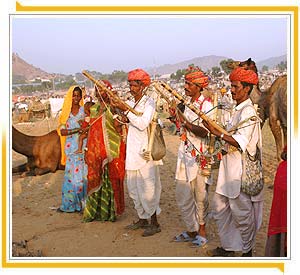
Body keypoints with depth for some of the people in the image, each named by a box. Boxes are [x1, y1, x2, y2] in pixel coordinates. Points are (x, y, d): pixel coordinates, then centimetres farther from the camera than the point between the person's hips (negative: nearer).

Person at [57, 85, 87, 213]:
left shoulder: (85, 110, 5)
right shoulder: (66, 113, 9)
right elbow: (62, 131, -1)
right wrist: (77, 130, -13)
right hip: (71, 148, 1)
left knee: (83, 175, -4)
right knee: (71, 175, 2)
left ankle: (82, 203, 4)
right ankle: (69, 203, 10)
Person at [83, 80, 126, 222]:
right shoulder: (93, 109, 14)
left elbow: (119, 128, -10)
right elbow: (91, 130, 17)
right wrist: (87, 149, 15)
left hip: (110, 150, -5)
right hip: (95, 150, 5)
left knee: (110, 180, 0)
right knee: (94, 180, 9)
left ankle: (110, 212, 10)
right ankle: (93, 212, 18)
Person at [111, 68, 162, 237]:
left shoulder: (149, 102, -7)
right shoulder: (130, 103, 13)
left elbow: (143, 124, -20)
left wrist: (126, 110, -18)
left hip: (145, 150, -8)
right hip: (132, 150, 8)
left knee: (147, 187, -5)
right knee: (134, 187, 13)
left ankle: (154, 223, 4)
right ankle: (142, 219, 26)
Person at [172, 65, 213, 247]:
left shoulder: (206, 104, -10)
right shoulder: (187, 103, 13)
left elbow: (203, 132, -20)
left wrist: (183, 119, -21)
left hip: (200, 155, -7)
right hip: (185, 153, 8)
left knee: (200, 195, 4)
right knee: (183, 195, 10)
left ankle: (202, 231, 20)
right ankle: (192, 230, 25)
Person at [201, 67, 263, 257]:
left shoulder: (249, 112, -15)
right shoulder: (238, 110, 15)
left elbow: (241, 142, -24)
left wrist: (218, 133, -26)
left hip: (241, 169, -10)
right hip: (230, 166, 10)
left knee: (241, 210, 1)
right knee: (221, 205, 13)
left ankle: (247, 251, 17)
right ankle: (228, 246, 25)